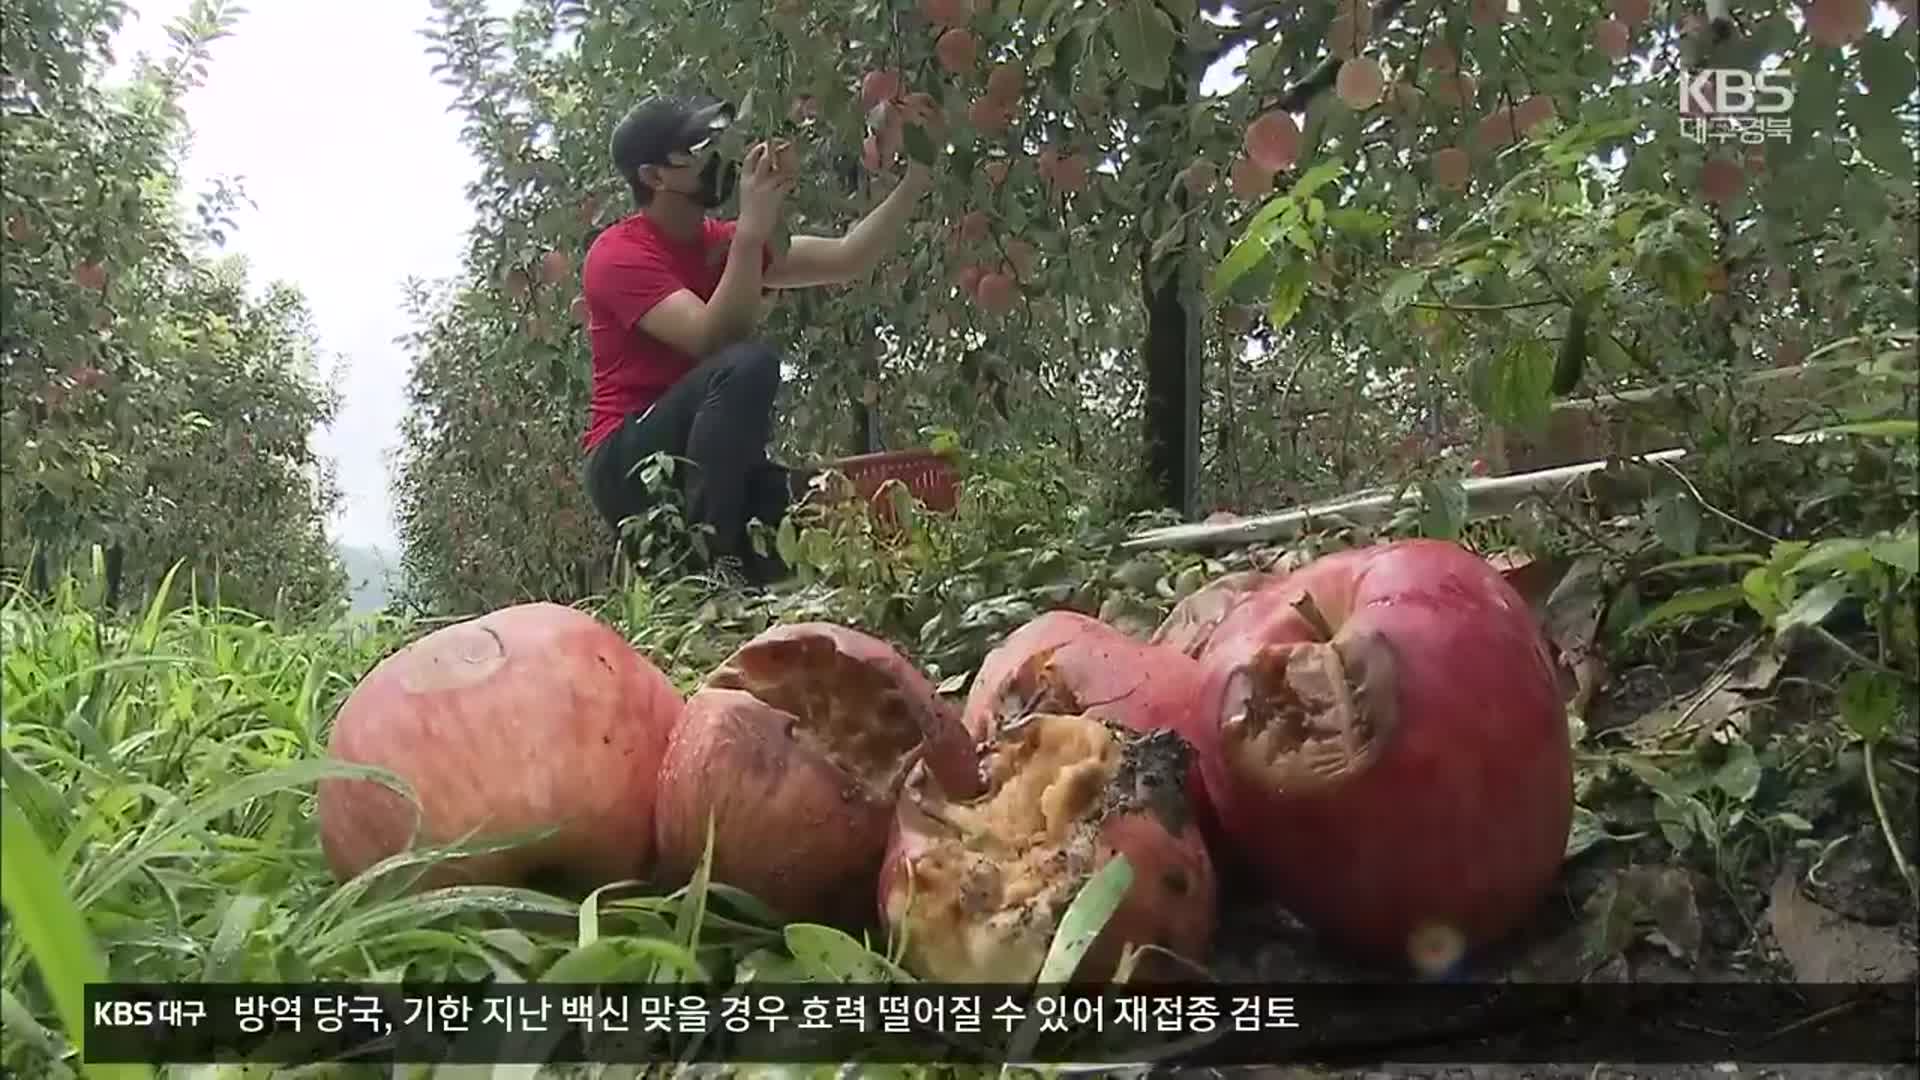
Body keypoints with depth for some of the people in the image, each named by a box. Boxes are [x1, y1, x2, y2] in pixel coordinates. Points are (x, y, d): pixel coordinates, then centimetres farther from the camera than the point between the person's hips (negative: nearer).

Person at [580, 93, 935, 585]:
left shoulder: (725, 242, 12)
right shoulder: (618, 253, -10)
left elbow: (847, 258, 4)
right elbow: (715, 343, -26)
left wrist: (916, 177, -3)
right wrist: (752, 230, -30)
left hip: (707, 463, 7)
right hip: (631, 465, -7)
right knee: (748, 364, -31)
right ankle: (706, 561, -29)